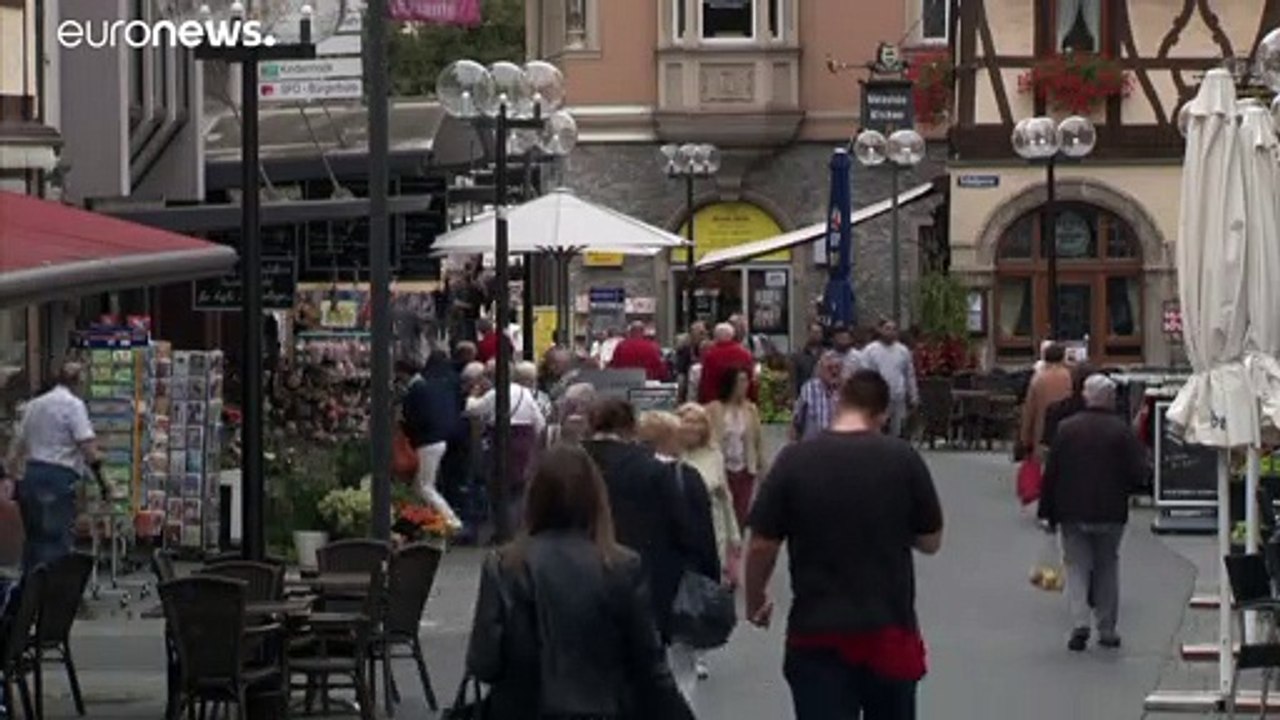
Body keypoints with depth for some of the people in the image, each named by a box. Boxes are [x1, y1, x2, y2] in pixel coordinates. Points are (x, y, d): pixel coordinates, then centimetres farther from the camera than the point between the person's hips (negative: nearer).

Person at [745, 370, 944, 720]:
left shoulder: (794, 460, -8)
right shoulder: (903, 458, -6)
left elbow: (762, 546, -4)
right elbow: (930, 542, 4)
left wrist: (755, 602, 14)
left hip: (817, 633, -1)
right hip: (891, 629, 2)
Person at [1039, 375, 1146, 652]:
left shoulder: (1066, 429, -3)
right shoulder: (1122, 431, -7)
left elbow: (1051, 472, -2)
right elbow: (1138, 473, -8)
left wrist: (1049, 512, 5)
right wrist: (1124, 488, 14)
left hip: (1073, 513, 0)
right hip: (1110, 513, 0)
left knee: (1077, 566, 6)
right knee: (1107, 567, 13)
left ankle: (1079, 622, -13)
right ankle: (1107, 629, 14)